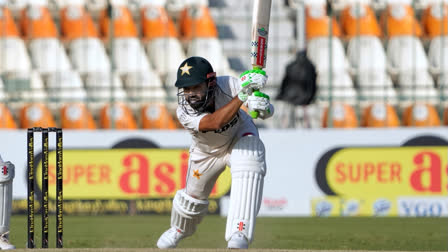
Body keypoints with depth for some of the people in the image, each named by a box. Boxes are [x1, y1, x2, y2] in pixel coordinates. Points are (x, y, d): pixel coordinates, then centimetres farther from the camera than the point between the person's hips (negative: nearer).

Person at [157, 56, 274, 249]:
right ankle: (179, 229, 52)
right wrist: (242, 95, -62)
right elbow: (215, 122, -53)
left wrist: (264, 107, -59)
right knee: (194, 194, 16)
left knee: (248, 168, -33)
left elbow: (269, 111, -34)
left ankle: (239, 233, -39)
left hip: (239, 137, -1)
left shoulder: (227, 85, -33)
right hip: (206, 151, 1)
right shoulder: (184, 112, -34)